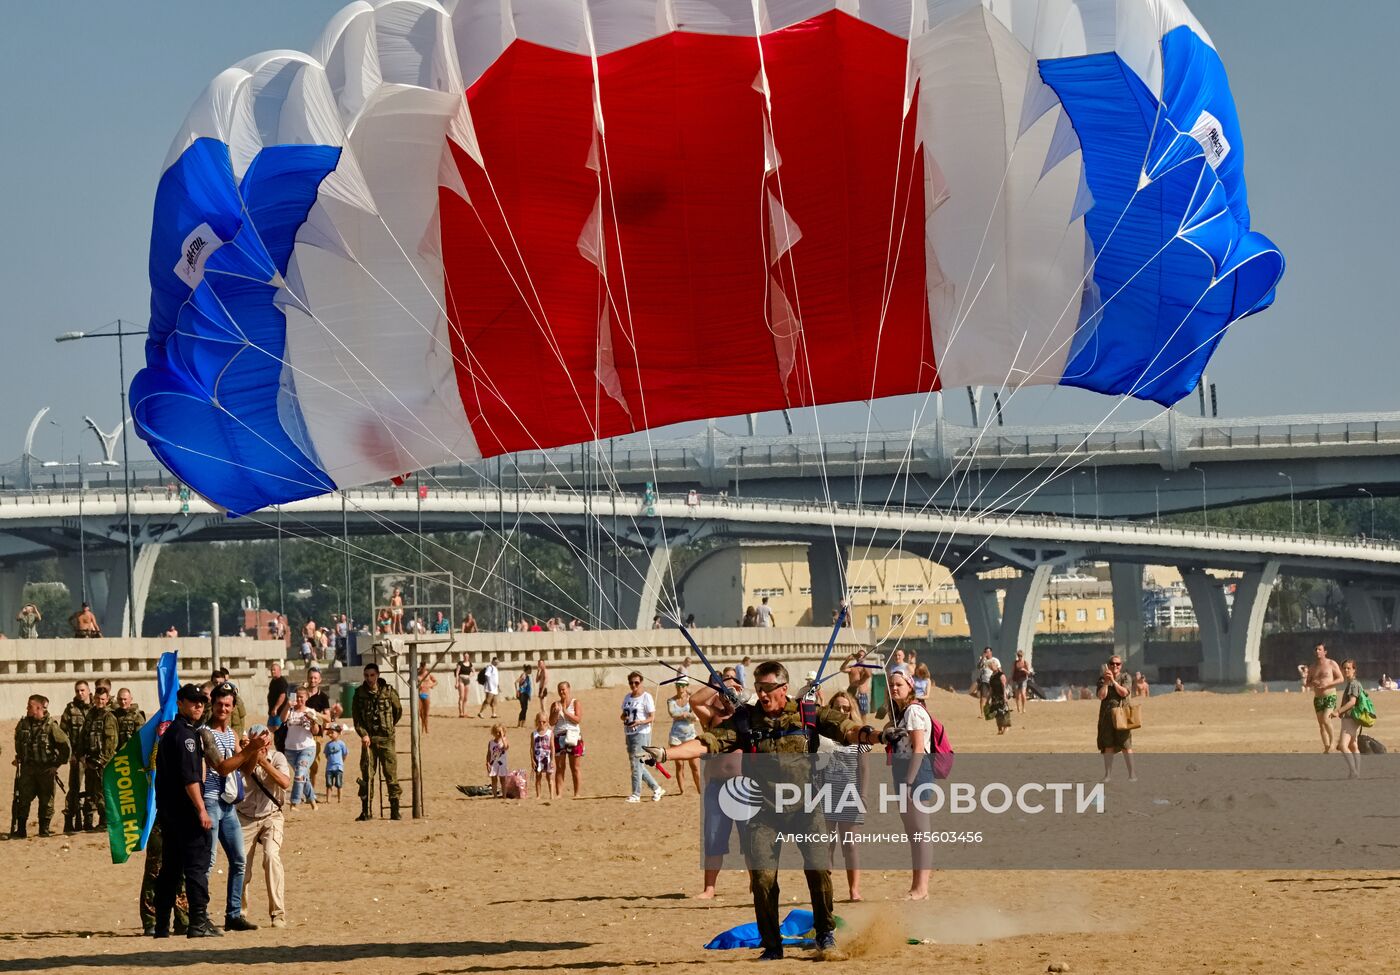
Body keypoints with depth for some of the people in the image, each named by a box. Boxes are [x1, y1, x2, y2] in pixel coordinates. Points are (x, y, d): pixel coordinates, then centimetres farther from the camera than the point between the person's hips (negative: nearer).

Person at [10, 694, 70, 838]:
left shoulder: (51, 726, -11)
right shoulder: (23, 724, 4)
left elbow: (65, 746, -6)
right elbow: (18, 743, 23)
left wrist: (57, 763, -5)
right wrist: (19, 758, 15)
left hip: (46, 770, -3)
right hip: (28, 769, 3)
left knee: (46, 800, 4)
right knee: (23, 799, -2)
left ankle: (44, 829, 15)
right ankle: (20, 830, 2)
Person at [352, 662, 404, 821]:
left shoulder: (388, 691, 1)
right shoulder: (360, 693, 3)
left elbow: (398, 711, 13)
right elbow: (356, 716, 2)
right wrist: (363, 734, -11)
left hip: (386, 738, -1)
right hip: (368, 738, 1)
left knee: (391, 774, -3)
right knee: (366, 774, 0)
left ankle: (395, 810, 0)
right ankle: (365, 811, 4)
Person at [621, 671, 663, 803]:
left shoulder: (646, 697, -7)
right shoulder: (628, 697, 15)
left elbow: (652, 717, -10)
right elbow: (624, 714, 23)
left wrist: (639, 722, -27)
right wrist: (624, 717, -2)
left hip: (642, 733, -8)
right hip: (629, 733, 8)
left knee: (636, 764, -9)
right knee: (637, 765, 11)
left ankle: (636, 794, -5)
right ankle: (656, 789, 21)